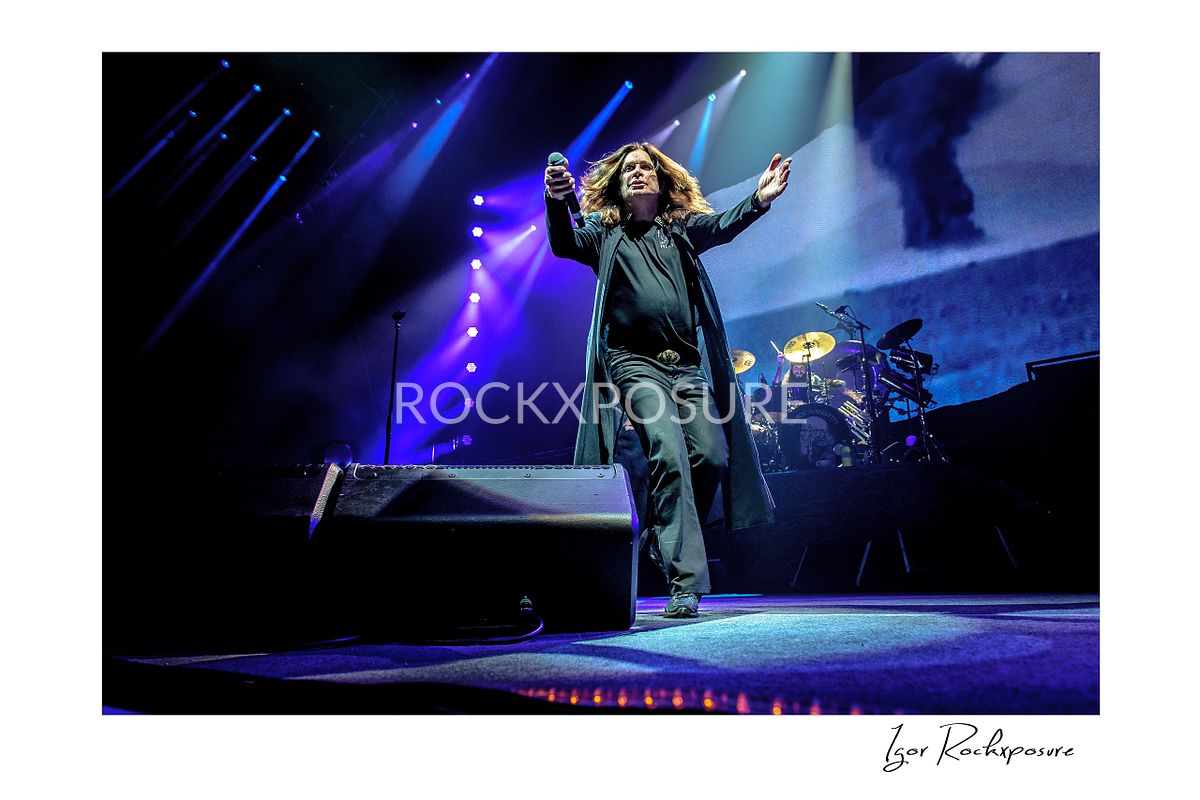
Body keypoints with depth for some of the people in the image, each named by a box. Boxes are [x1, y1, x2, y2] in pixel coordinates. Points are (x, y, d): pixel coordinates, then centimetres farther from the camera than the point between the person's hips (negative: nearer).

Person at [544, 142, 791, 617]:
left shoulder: (682, 230, 20)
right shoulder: (605, 233, 15)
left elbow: (722, 225, 1)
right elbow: (565, 245, -5)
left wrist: (759, 201, -21)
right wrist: (557, 201, -26)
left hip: (687, 364, 4)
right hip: (636, 361, -3)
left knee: (713, 456, -9)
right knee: (669, 455, -20)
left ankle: (666, 536, 18)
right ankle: (685, 584, -16)